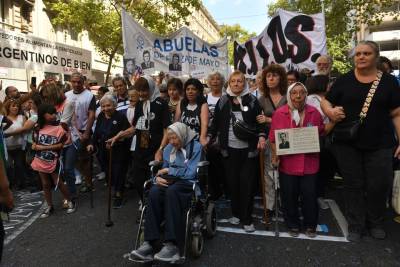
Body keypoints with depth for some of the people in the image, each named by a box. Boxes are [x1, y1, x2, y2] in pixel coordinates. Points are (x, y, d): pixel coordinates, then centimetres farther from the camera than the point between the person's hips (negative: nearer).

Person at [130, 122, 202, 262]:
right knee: (154, 191, -30)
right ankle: (149, 243, -34)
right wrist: (158, 177, -7)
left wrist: (169, 170, -4)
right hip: (170, 182, 5)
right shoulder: (169, 148, 15)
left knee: (172, 192, -38)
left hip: (189, 184, -5)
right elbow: (163, 170, 16)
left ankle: (172, 244, -40)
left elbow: (190, 173, -11)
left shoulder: (196, 147, -3)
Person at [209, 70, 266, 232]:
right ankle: (236, 213, 26)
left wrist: (261, 136, -13)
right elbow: (216, 123, 9)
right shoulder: (223, 101, 5)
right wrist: (209, 138, -1)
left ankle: (247, 219, 12)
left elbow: (259, 122, 4)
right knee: (232, 182, 8)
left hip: (248, 149, -1)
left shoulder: (252, 100, 2)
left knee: (247, 183, 1)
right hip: (229, 149, 2)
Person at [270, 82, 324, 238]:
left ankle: (310, 225, 33)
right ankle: (293, 225, 31)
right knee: (289, 196, 9)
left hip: (309, 163, 1)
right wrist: (275, 155, -10)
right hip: (287, 163, -1)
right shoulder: (279, 113, -4)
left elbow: (321, 134, 14)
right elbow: (273, 138, -2)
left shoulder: (314, 113, 1)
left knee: (310, 195, 9)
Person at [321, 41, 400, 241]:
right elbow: (325, 102, 4)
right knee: (353, 185, 9)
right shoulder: (344, 80, 2)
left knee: (379, 185, 7)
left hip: (380, 145, 0)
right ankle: (355, 226, 24)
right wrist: (331, 112, -18)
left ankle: (375, 223, 32)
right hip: (347, 144, 0)